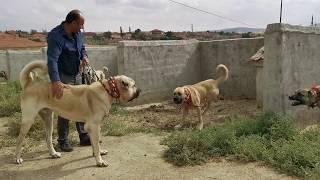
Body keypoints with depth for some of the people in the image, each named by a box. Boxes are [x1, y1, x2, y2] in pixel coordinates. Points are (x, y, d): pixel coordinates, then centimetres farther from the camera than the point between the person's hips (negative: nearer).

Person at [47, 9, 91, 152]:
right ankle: (63, 140, 14)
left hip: (77, 75, 7)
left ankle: (84, 136, 22)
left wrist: (84, 57, -6)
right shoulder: (55, 36, -24)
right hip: (63, 77, -7)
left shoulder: (78, 33, -1)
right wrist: (55, 81, -48)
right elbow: (52, 59, -36)